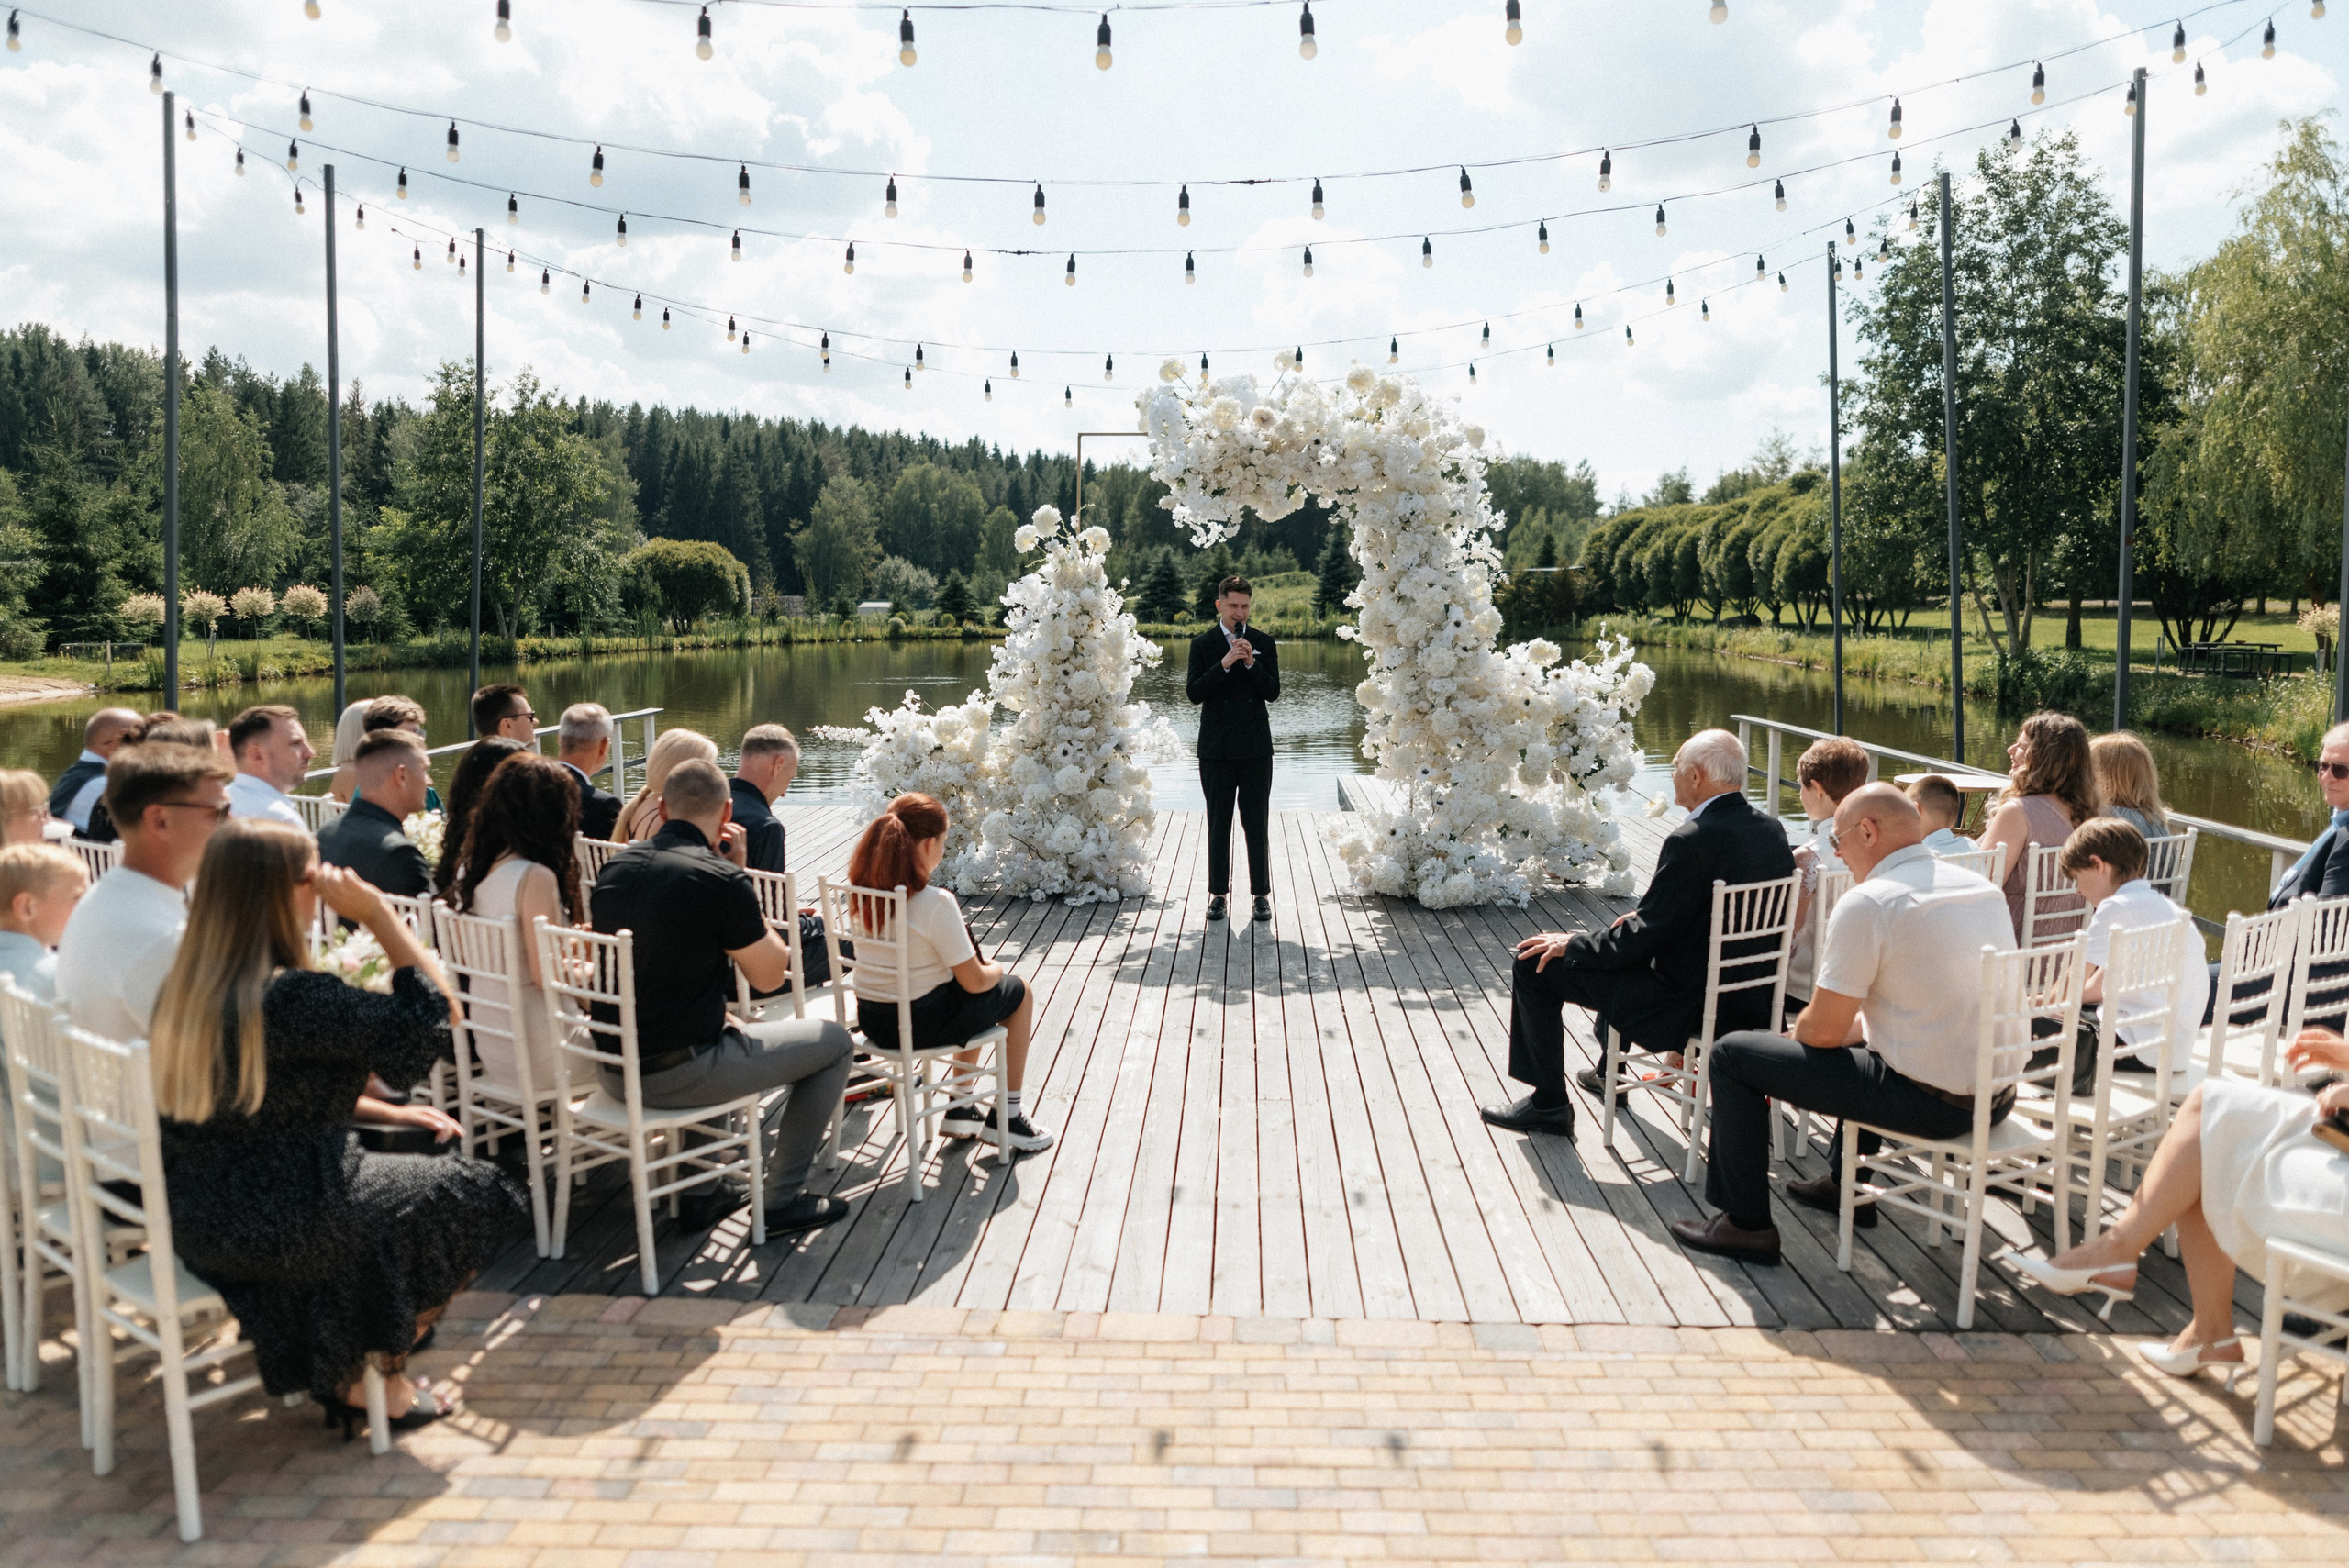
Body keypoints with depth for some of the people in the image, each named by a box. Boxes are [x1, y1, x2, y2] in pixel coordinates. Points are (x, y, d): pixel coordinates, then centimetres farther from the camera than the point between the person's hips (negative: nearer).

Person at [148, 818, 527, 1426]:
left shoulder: (185, 987, 2)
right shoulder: (290, 997, -26)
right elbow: (434, 1017, -22)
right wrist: (379, 913, -19)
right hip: (277, 1226, -9)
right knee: (472, 1193, 11)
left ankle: (337, 1372, 33)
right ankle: (374, 1379, 27)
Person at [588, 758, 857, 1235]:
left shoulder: (615, 867, 5)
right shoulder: (720, 879, -17)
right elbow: (769, 976, -5)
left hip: (613, 1069, 8)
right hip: (679, 1074, -7)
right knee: (834, 1041, 9)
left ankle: (700, 1193, 33)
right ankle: (781, 1201, 15)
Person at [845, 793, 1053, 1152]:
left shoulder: (863, 892, -1)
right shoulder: (935, 903, -24)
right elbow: (975, 981, -18)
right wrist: (997, 970, 5)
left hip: (871, 1020, 7)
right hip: (921, 1022, -7)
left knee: (973, 1003, 32)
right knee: (1019, 992, 18)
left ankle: (961, 1110, 36)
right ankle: (1007, 1117, 23)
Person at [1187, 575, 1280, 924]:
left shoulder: (1264, 643, 6)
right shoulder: (1202, 644, 3)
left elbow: (1273, 692, -1)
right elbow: (1194, 693, -6)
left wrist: (1252, 663, -15)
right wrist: (1224, 664, -17)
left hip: (1256, 747, 0)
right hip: (1216, 748, 0)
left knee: (1257, 823, 3)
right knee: (1218, 823, 6)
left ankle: (1262, 893, 10)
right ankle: (1218, 893, 14)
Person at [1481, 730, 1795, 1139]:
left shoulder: (1692, 841, -25)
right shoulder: (1772, 833, 1)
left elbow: (1644, 937, -21)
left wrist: (1571, 945, -6)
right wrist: (1642, 918, 18)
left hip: (1690, 1006, -9)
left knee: (1536, 966, 0)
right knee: (1620, 946, 34)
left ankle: (1549, 1104, 12)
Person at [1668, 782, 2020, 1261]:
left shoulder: (1868, 902, -16)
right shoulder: (1987, 889, 9)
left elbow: (1823, 1032, -13)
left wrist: (1796, 1032, 10)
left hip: (1928, 1101, -8)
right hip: (1997, 1097, 8)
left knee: (1731, 1053, 1)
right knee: (1859, 1037, 37)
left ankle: (1746, 1224, 9)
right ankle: (1847, 1184, 45)